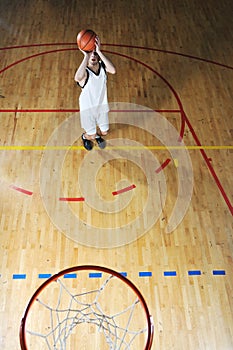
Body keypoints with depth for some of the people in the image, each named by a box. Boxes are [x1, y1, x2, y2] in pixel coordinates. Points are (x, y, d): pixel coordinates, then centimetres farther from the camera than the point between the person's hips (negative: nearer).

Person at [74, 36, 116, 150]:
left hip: (102, 104, 4)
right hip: (87, 107, -4)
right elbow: (77, 78, -56)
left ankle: (97, 135, 59)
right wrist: (86, 56, -57)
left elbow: (113, 70, -40)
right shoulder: (84, 72, -29)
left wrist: (99, 52, -46)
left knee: (104, 131, 21)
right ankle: (85, 137, 50)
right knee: (91, 135, 11)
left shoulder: (102, 66, -15)